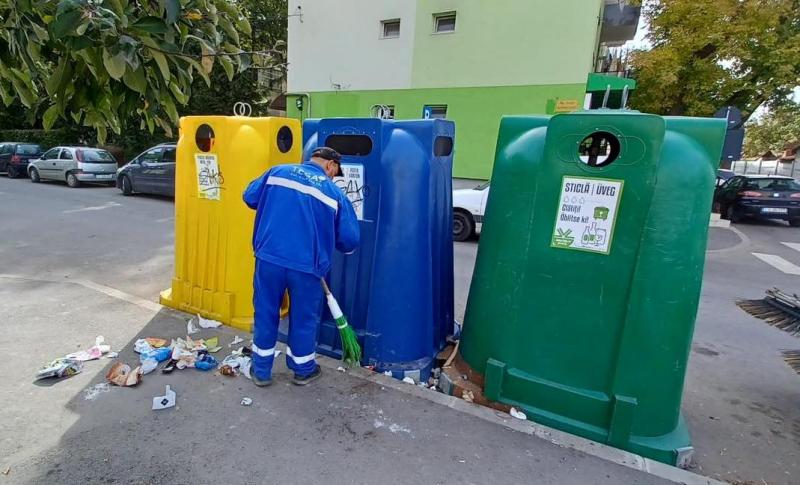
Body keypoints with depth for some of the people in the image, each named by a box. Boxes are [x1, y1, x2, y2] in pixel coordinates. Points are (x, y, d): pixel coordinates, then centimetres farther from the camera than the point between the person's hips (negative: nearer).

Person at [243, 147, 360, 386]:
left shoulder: (278, 171, 8)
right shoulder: (334, 192, 3)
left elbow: (250, 197, 13)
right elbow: (350, 239, 2)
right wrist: (330, 244, 24)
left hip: (269, 256, 2)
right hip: (306, 264, -2)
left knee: (265, 313, 18)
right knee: (304, 318, 17)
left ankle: (261, 371, 33)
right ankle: (303, 370, 35)